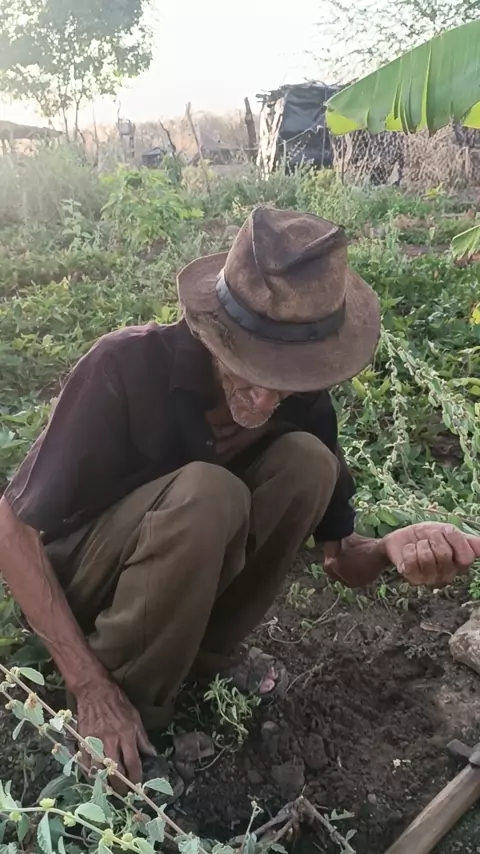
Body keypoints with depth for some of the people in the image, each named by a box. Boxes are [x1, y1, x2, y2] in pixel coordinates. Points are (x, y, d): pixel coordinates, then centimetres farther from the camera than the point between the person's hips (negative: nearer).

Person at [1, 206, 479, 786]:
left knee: (306, 461, -20)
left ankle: (204, 653, -2)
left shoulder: (302, 399, -14)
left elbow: (340, 559, -7)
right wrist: (92, 689, -26)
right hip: (74, 579, -4)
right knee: (204, 495, -35)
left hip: (183, 579, 4)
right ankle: (123, 701, -13)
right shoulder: (129, 365, -29)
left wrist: (392, 549, -32)